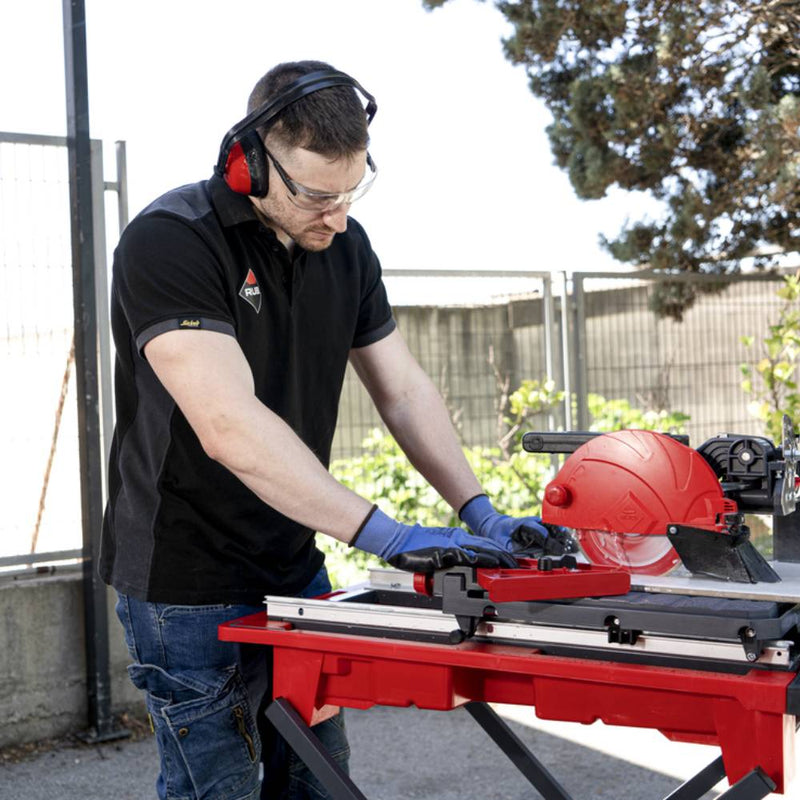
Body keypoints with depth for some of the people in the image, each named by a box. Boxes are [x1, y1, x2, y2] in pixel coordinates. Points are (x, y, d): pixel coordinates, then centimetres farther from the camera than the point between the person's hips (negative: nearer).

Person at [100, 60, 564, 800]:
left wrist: (478, 513, -6)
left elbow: (405, 390, 7)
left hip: (295, 569, 7)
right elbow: (229, 426, -32)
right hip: (190, 587, -7)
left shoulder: (344, 245, 3)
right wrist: (387, 535, -35)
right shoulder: (170, 241, -21)